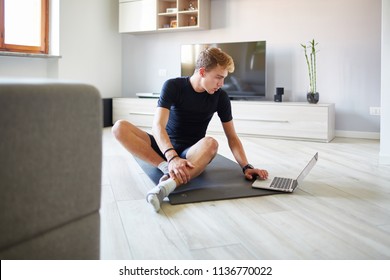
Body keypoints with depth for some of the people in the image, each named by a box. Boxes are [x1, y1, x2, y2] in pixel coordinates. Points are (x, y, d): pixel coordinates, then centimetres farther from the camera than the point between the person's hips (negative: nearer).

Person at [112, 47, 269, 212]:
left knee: (210, 144, -37)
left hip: (192, 151, 1)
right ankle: (166, 167, -34)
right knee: (120, 127, -25)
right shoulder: (173, 86, -11)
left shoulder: (220, 97, -3)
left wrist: (246, 167, -17)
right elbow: (158, 126, -24)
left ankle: (168, 184, -58)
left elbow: (232, 137, 0)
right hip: (165, 147, 0)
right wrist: (172, 157, -43)